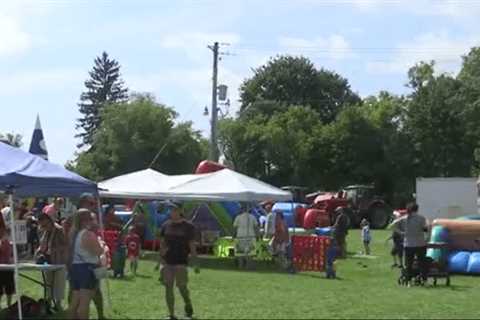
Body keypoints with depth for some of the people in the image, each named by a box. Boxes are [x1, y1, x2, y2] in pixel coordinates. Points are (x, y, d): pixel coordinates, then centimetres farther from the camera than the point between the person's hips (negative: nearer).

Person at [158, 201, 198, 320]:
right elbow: (162, 243, 12)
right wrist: (161, 259, 8)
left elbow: (192, 246, -1)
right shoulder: (166, 225, 6)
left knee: (182, 286, -4)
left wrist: (195, 264, -4)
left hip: (181, 261, -3)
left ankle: (188, 305, 26)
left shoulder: (188, 226, -2)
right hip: (167, 261, 3)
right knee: (168, 287, 1)